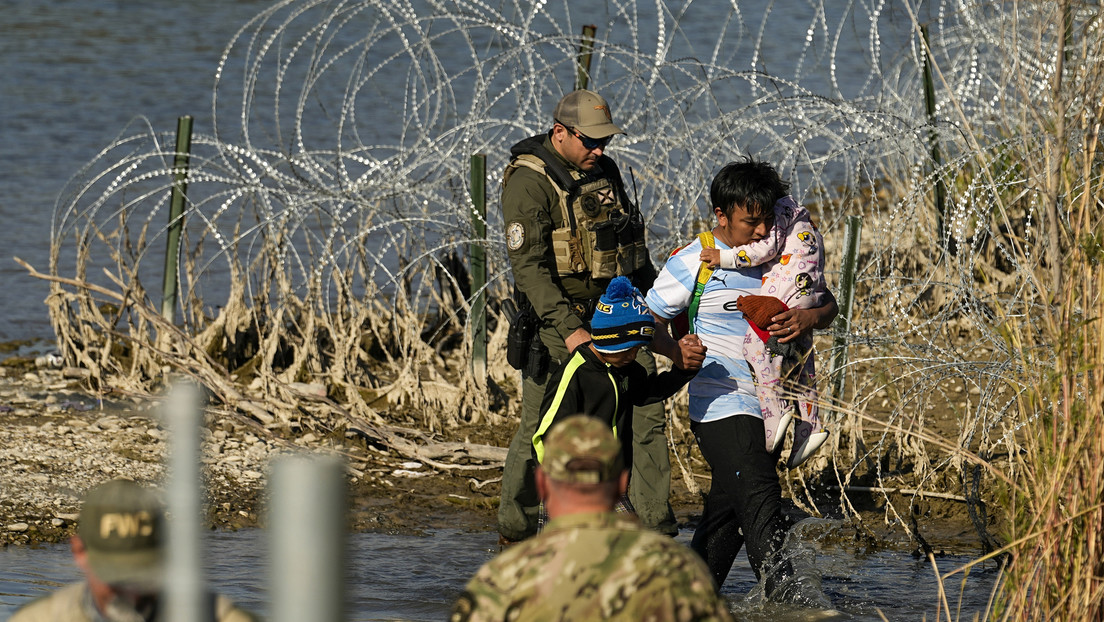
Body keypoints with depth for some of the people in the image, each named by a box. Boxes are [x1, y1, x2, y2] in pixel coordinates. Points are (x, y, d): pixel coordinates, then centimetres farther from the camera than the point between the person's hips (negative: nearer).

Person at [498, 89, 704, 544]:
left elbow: (634, 249, 25)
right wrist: (569, 330, -28)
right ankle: (514, 532, 14)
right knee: (540, 429, -2)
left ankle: (657, 533, -1)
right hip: (560, 320, -6)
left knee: (645, 416, -3)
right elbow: (529, 266, -20)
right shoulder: (530, 182, -12)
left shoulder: (605, 171, 12)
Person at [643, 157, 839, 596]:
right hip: (720, 407, -6)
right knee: (759, 495, -19)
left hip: (767, 407, 6)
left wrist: (808, 319, -13)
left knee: (729, 511, 12)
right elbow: (649, 323, -1)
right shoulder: (693, 263, -6)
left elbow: (829, 306, 11)